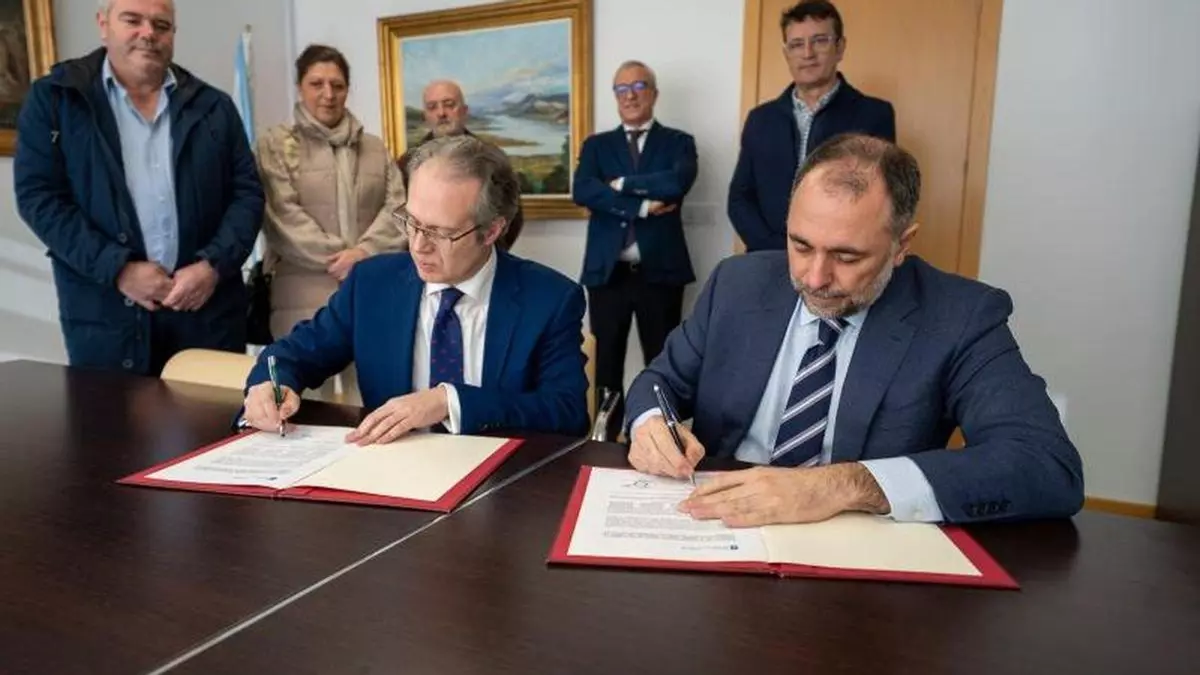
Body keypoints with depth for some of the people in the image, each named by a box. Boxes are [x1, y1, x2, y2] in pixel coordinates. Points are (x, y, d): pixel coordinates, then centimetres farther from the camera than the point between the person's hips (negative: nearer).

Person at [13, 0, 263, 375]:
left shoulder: (213, 107, 9)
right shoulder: (54, 98, 5)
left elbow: (247, 192, 5)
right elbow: (38, 196, -2)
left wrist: (214, 265, -10)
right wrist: (118, 269, -13)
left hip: (208, 309, 2)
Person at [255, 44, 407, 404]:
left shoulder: (375, 147, 18)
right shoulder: (276, 144, 7)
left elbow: (397, 207, 6)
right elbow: (283, 214, -4)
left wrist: (364, 252, -11)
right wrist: (340, 259, -11)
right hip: (305, 291, -3)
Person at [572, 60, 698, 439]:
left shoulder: (679, 143, 7)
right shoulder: (596, 145, 12)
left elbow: (676, 183, -15)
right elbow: (582, 191, -8)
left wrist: (622, 184, -7)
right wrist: (642, 206, -13)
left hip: (660, 271, -1)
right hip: (608, 271, 2)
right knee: (607, 362, 8)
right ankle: (608, 437, 19)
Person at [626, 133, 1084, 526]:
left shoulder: (962, 319, -11)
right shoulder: (739, 284, -1)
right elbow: (664, 381, 8)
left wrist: (849, 485, -32)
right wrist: (652, 424, -16)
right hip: (718, 531, 3)